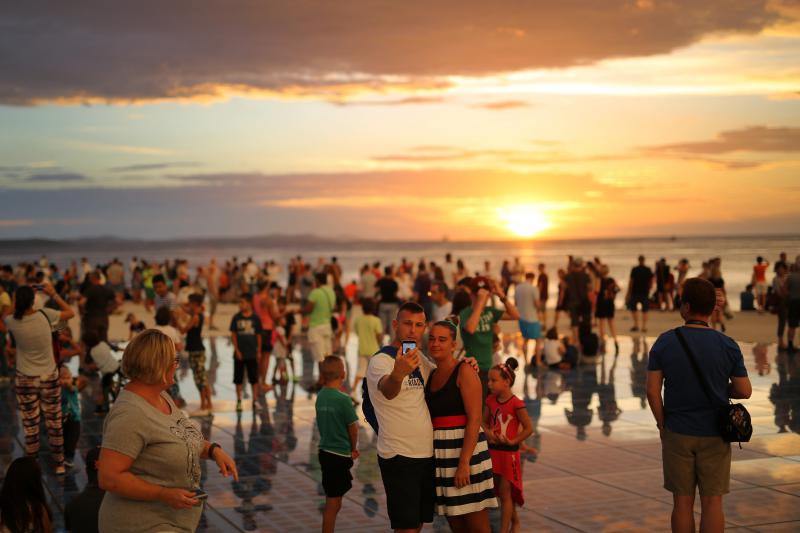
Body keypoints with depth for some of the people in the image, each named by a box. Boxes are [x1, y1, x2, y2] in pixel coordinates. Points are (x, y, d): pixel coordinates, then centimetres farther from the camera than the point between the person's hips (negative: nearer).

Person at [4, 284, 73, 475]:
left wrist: (19, 297, 7)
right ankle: (59, 464, 22)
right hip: (49, 378, 1)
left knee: (30, 426, 8)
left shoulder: (12, 322, -14)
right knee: (54, 422, 13)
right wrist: (53, 294, 5)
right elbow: (70, 313, 1)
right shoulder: (45, 315, -16)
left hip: (25, 380, -1)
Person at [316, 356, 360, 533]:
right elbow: (353, 427, -11)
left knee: (332, 501, 17)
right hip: (339, 455, -7)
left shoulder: (320, 396, 3)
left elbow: (322, 425, 9)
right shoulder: (343, 399, -17)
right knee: (333, 503, 0)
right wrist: (354, 448, 7)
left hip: (325, 451, 7)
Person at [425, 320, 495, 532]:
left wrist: (464, 463, -21)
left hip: (465, 450, -7)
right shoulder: (431, 376, 14)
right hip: (441, 455, 7)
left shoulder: (464, 371, -8)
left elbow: (475, 419, -15)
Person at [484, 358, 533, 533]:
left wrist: (512, 441, -17)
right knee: (501, 491, 17)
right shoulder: (491, 400, 1)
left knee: (505, 493, -2)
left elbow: (528, 428, -13)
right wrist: (488, 432, -9)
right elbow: (484, 422, 10)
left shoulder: (516, 404, -16)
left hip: (509, 453, -6)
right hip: (493, 451, 6)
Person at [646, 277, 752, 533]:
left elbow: (652, 390, -9)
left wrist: (662, 425, 4)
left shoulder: (664, 342, -9)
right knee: (712, 502, 5)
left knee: (683, 501, 9)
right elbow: (744, 391, -6)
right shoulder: (728, 346, -9)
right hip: (714, 435, 0)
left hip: (678, 434, 0)